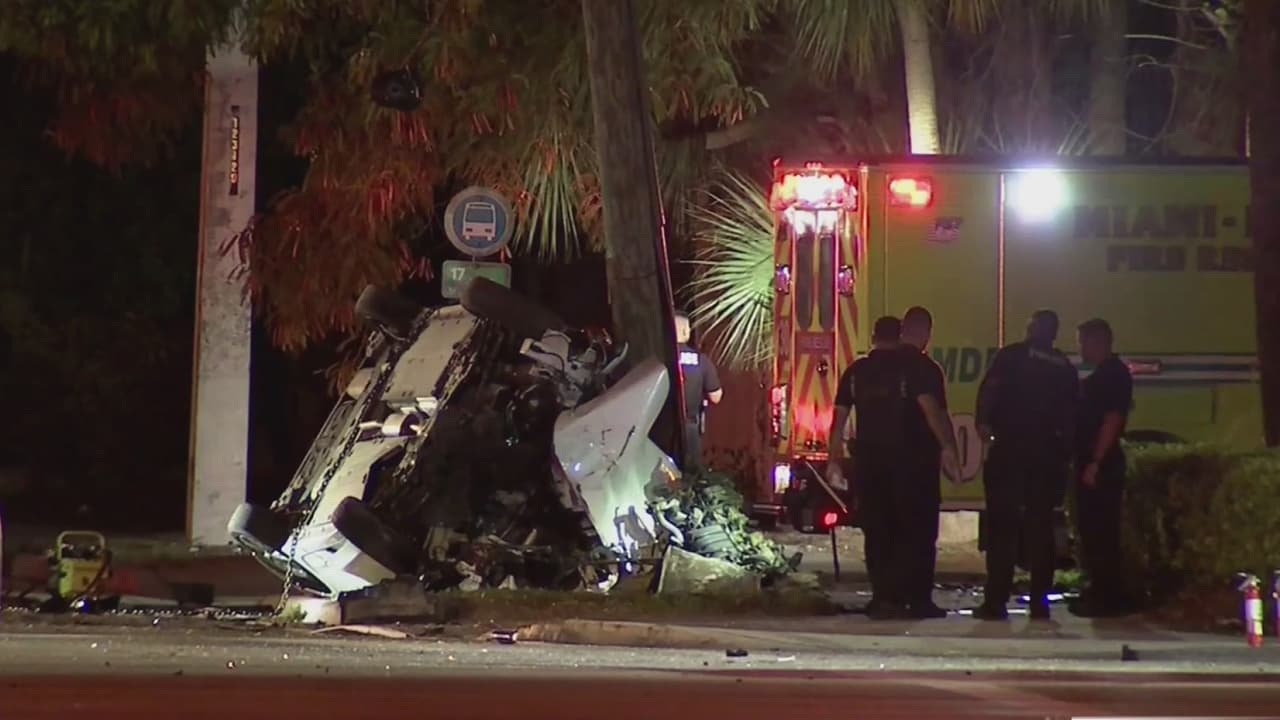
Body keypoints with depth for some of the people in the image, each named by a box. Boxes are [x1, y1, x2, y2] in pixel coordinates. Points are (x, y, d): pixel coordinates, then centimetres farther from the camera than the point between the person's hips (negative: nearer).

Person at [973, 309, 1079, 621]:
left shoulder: (1011, 356, 0)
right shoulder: (1065, 368, 11)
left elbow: (989, 389, -14)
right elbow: (1070, 416, 11)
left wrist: (984, 422, -14)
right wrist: (1065, 455, 14)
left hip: (1008, 448, -3)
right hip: (1047, 453, 3)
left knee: (1002, 526, -1)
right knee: (1040, 528, 8)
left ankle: (996, 600, -6)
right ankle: (1039, 601, 6)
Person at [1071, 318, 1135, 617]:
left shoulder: (1113, 374, -11)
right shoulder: (1100, 376, 19)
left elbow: (1112, 421, -19)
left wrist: (1095, 463, -22)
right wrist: (1086, 463, 15)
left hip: (1101, 466, -10)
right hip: (1091, 464, 10)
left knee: (1099, 532, -9)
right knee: (1091, 531, 12)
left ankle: (1107, 597, -7)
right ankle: (1102, 594, 18)